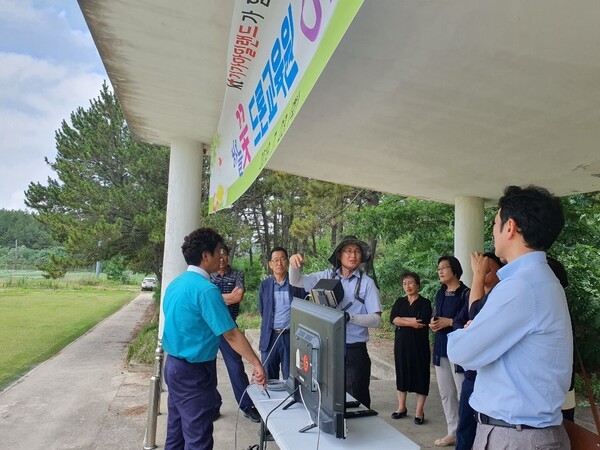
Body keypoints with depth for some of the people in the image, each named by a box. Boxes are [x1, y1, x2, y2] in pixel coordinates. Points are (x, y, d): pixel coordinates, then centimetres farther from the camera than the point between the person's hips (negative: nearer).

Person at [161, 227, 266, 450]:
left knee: (176, 431, 20)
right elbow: (231, 334, -22)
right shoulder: (205, 289, -23)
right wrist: (256, 363, -15)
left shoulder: (175, 283, 5)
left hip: (173, 364, 9)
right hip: (194, 371, -9)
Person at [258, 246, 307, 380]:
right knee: (268, 378, 10)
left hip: (290, 336, -2)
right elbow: (262, 310, 14)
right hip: (269, 337, 2)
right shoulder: (265, 284, 6)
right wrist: (269, 324, 10)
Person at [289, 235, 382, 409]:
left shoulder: (367, 283, -6)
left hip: (354, 352, -3)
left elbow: (375, 319, -8)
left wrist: (348, 317, -22)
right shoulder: (327, 276, 3)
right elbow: (296, 281, 6)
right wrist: (295, 264, -14)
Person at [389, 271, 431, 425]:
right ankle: (401, 407, 23)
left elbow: (423, 321, -19)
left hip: (419, 344, -4)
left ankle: (419, 411, 13)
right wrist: (411, 322, -17)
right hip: (401, 343, 4)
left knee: (420, 374, 2)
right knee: (402, 373, 10)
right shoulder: (399, 302, 9)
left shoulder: (424, 303, -3)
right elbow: (392, 318, -6)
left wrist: (402, 319, -11)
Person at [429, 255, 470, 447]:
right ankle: (453, 432, 27)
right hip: (441, 348, 8)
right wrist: (433, 323, 3)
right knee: (446, 393, 14)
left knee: (463, 394, -3)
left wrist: (450, 322, -18)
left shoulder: (465, 293, -11)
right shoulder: (440, 294, 12)